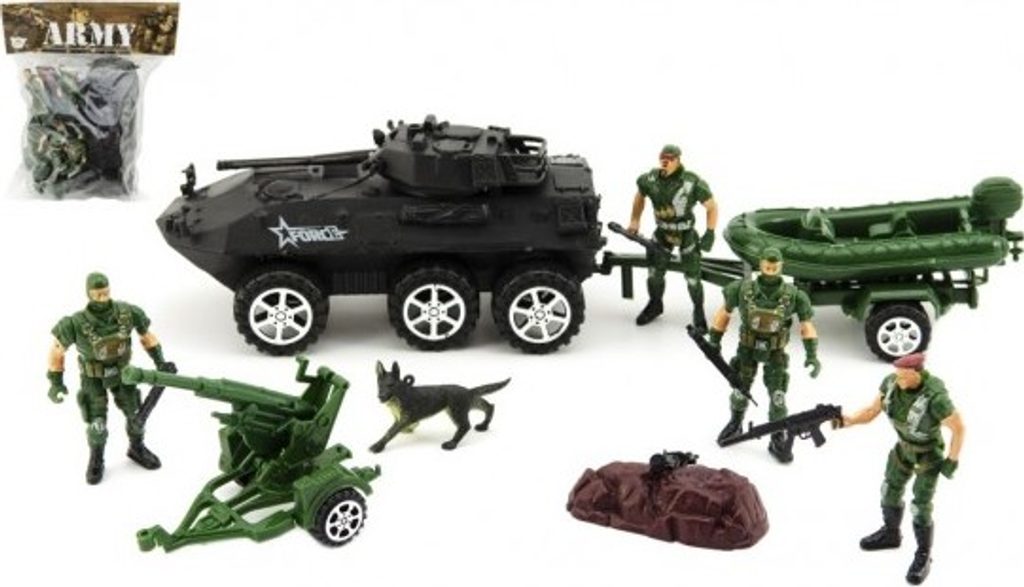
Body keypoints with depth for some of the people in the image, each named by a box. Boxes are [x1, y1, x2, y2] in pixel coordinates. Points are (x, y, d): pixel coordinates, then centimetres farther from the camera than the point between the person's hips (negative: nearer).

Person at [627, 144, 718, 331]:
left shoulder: (693, 183, -24)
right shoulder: (650, 179, -12)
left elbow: (712, 207, -14)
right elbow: (640, 196, 10)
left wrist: (710, 233, -22)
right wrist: (635, 221, 9)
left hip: (686, 234, -3)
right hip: (662, 232, 3)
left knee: (692, 277, -1)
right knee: (654, 273, 10)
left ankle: (699, 312, 23)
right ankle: (655, 305, 37)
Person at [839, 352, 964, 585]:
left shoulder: (935, 398, -38)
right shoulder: (892, 382, -20)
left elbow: (958, 427, -24)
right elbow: (872, 411, -11)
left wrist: (952, 461, -19)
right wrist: (849, 420, -28)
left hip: (929, 454, -6)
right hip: (904, 447, 6)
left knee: (920, 508, 0)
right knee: (890, 490, 21)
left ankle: (923, 557, 23)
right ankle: (891, 534, 47)